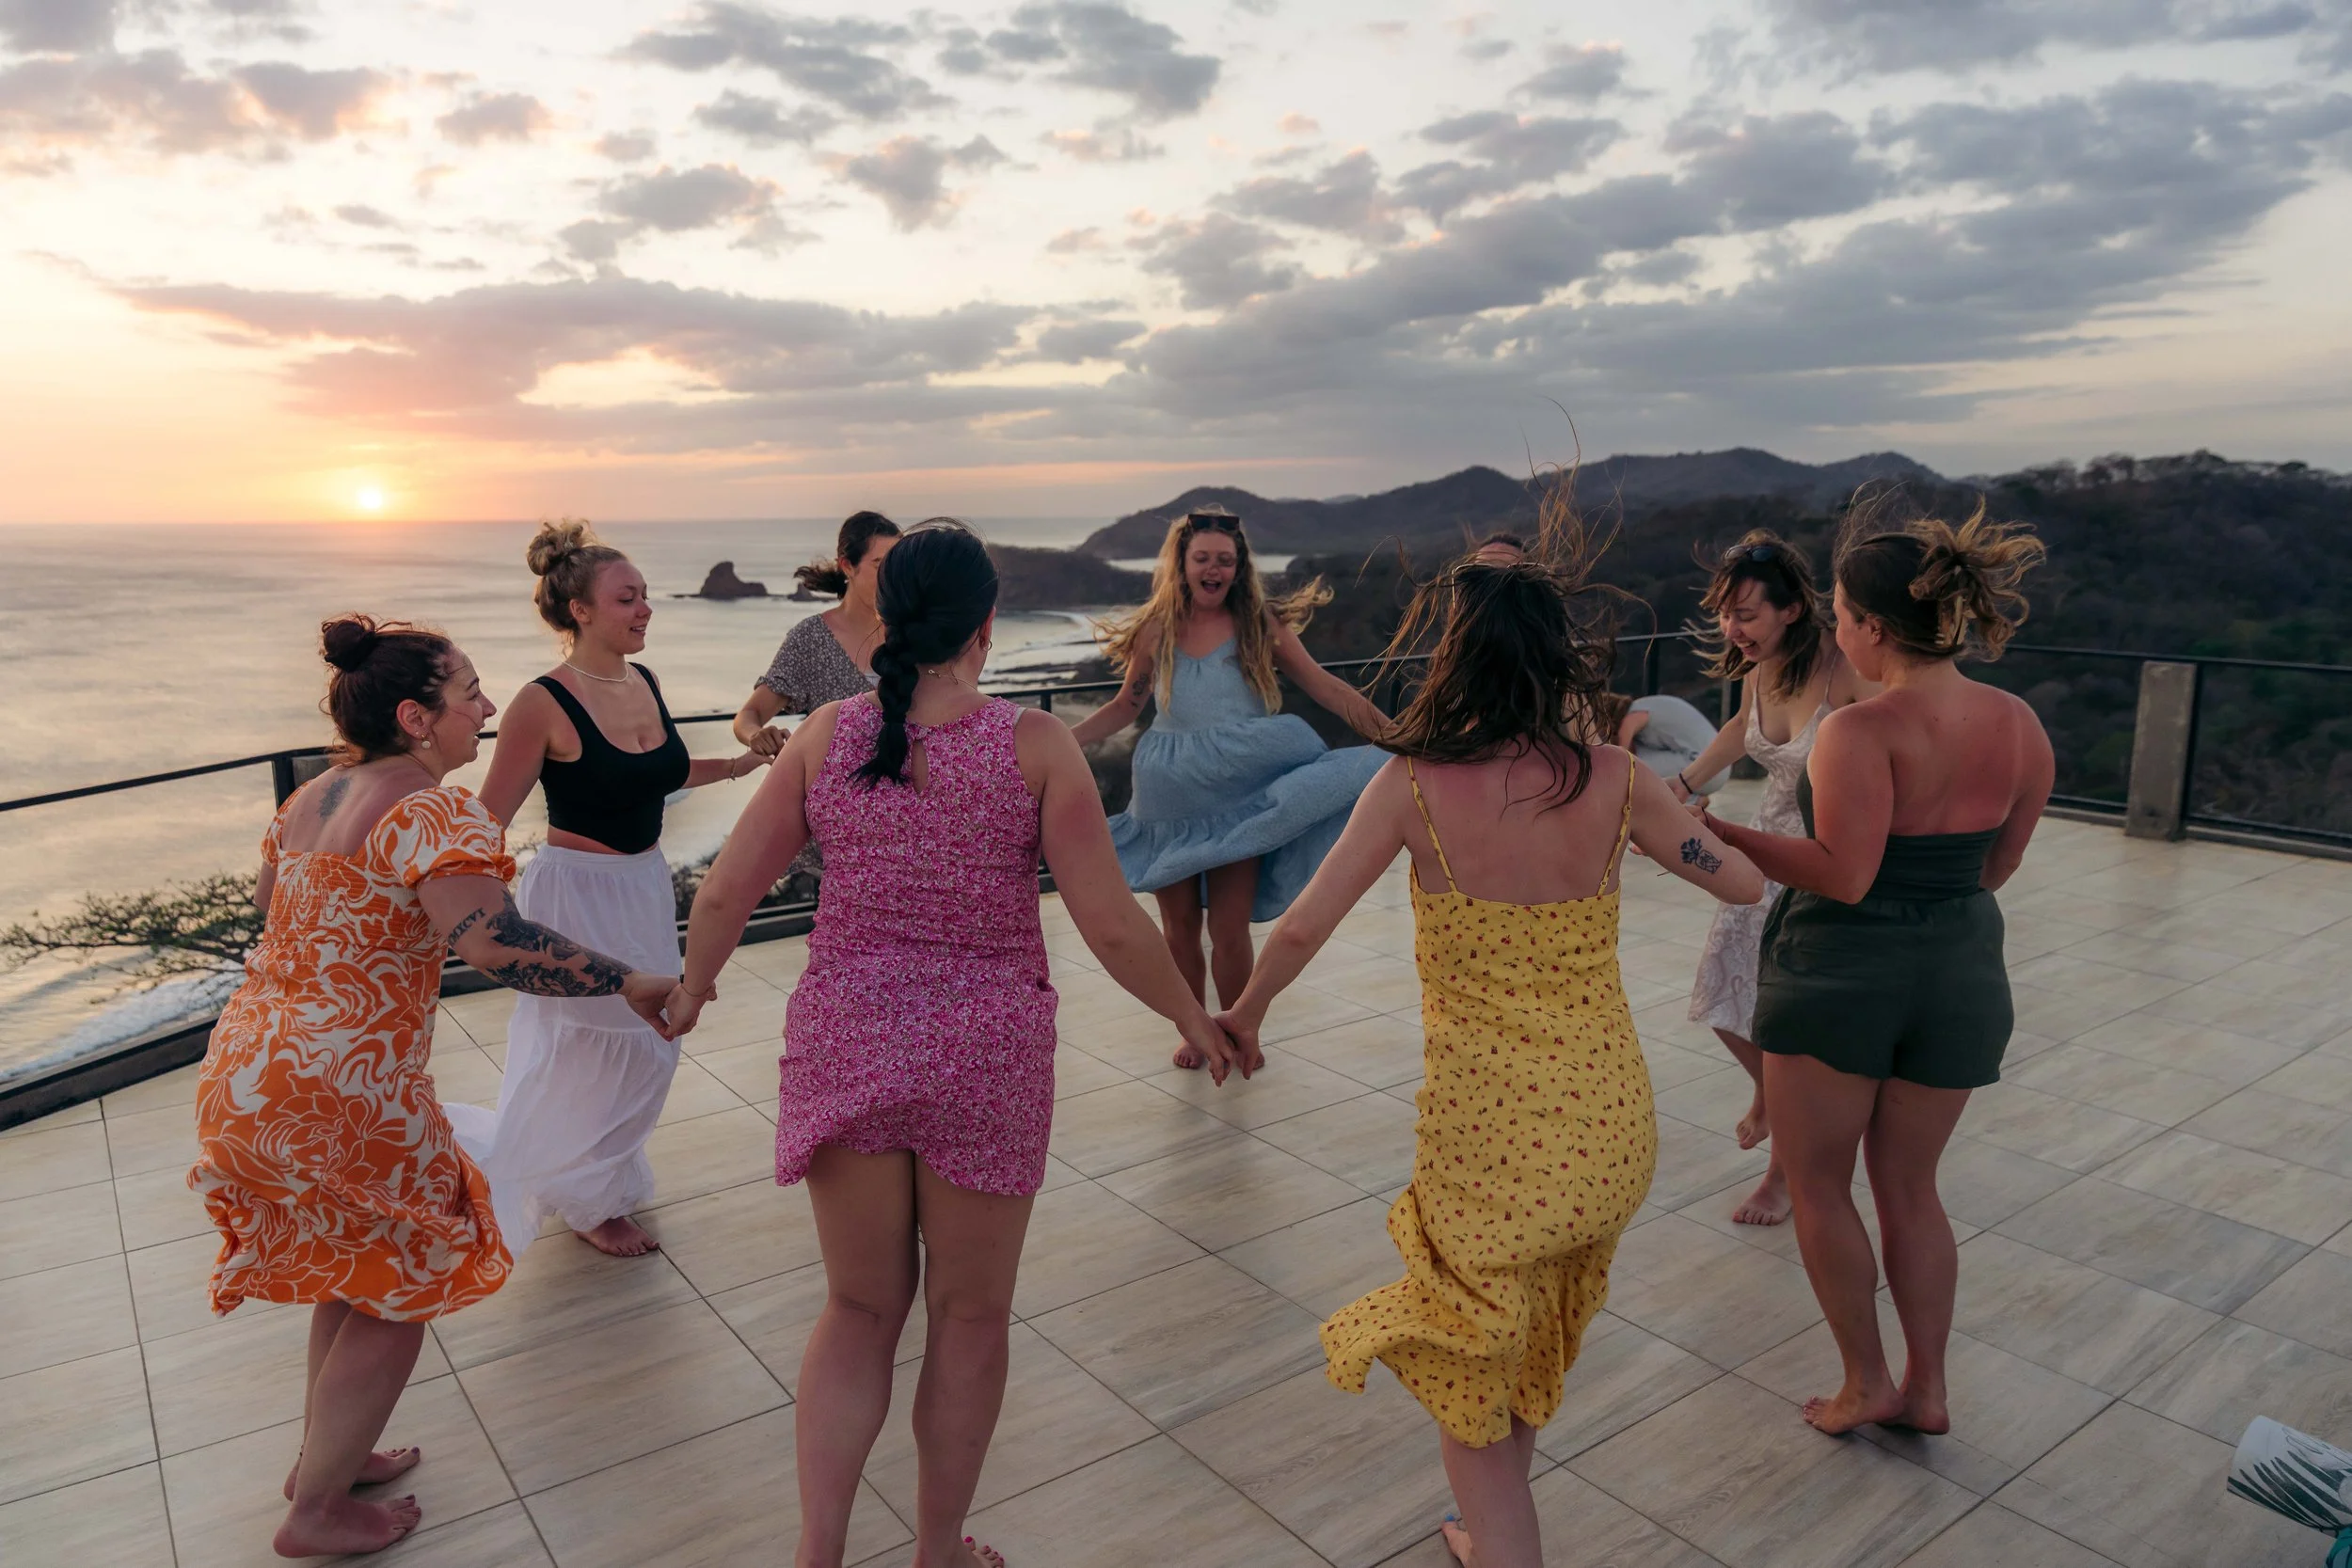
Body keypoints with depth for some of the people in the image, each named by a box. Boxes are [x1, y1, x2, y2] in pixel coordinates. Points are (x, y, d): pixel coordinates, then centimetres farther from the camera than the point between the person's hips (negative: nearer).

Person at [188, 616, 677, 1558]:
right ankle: (317, 1514, 25)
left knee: (355, 1269, 27)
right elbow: (492, 941, -35)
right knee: (397, 1296, 12)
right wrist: (630, 984, -30)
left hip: (243, 1069, 9)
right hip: (342, 1097, -9)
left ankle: (323, 1456, 42)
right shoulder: (434, 810, -19)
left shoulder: (308, 799, 9)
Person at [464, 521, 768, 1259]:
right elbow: (488, 822, -15)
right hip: (577, 894, -7)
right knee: (596, 1051, 7)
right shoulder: (544, 703, -20)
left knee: (649, 1045, 18)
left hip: (645, 887, 7)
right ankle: (590, 1203, 32)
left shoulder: (645, 683, 1)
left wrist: (739, 765, 11)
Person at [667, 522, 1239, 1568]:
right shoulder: (1034, 745, -12)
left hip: (844, 1043, 3)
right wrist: (1191, 1016, 4)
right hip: (987, 1060, -2)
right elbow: (1111, 925, -12)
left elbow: (725, 892, 1)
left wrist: (695, 986, 21)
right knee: (969, 1319, 19)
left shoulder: (827, 735, -3)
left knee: (859, 1310, 22)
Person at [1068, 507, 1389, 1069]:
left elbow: (1325, 687, -2)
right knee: (1180, 925, 10)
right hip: (1171, 795, 2)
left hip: (1238, 791, -2)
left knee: (1229, 928, -2)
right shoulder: (1157, 630, 3)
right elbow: (1124, 707, 12)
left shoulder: (1260, 623, -1)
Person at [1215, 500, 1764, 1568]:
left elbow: (1303, 929, -14)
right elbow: (1744, 886, 2)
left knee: (1468, 1397, 18)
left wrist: (1244, 1014, 5)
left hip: (1486, 1139, -4)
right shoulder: (1616, 783, -9)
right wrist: (1666, 813, 21)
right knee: (1532, 1361, 30)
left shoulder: (1414, 786, -16)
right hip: (1613, 1129, 5)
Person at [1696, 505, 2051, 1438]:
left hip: (1842, 975, -6)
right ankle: (1926, 1390, 29)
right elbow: (1998, 867, 9)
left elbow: (1843, 875, -26)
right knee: (1909, 1188, 21)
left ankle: (1868, 1383, 23)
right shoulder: (2020, 724, 0)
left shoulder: (1862, 731, -21)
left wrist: (1715, 832, -23)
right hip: (1959, 976, 7)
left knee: (1818, 1185, 14)